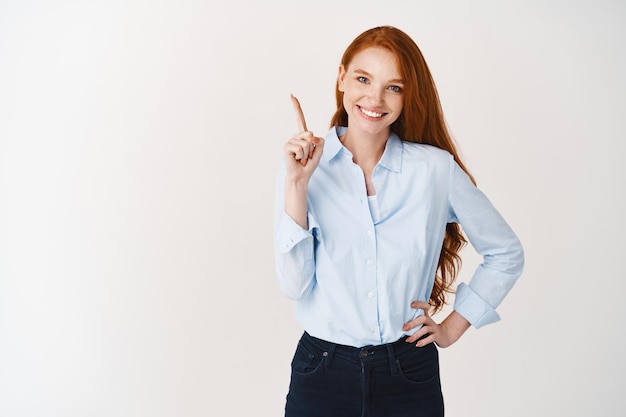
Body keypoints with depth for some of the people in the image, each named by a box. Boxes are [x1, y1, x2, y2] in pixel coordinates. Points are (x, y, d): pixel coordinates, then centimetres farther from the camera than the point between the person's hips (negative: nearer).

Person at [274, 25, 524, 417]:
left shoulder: (437, 168, -6)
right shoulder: (301, 165, -5)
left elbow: (506, 253, 6)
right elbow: (295, 285, -12)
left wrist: (453, 326, 3)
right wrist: (296, 185, -18)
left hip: (410, 375, 0)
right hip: (323, 370, 0)